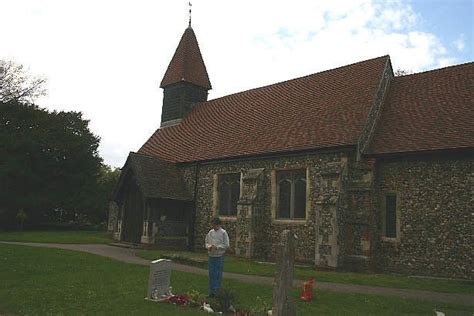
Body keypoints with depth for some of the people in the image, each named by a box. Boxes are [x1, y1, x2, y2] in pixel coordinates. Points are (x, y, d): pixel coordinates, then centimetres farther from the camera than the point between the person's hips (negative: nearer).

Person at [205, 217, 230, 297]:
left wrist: (217, 247, -18)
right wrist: (208, 246, -8)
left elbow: (226, 245, -8)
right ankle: (211, 290, 18)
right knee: (211, 274, 8)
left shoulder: (223, 233, -7)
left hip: (219, 256, -4)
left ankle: (217, 290, 13)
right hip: (211, 256, 4)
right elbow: (206, 242, 13)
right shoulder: (210, 232, 5)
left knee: (218, 274, 2)